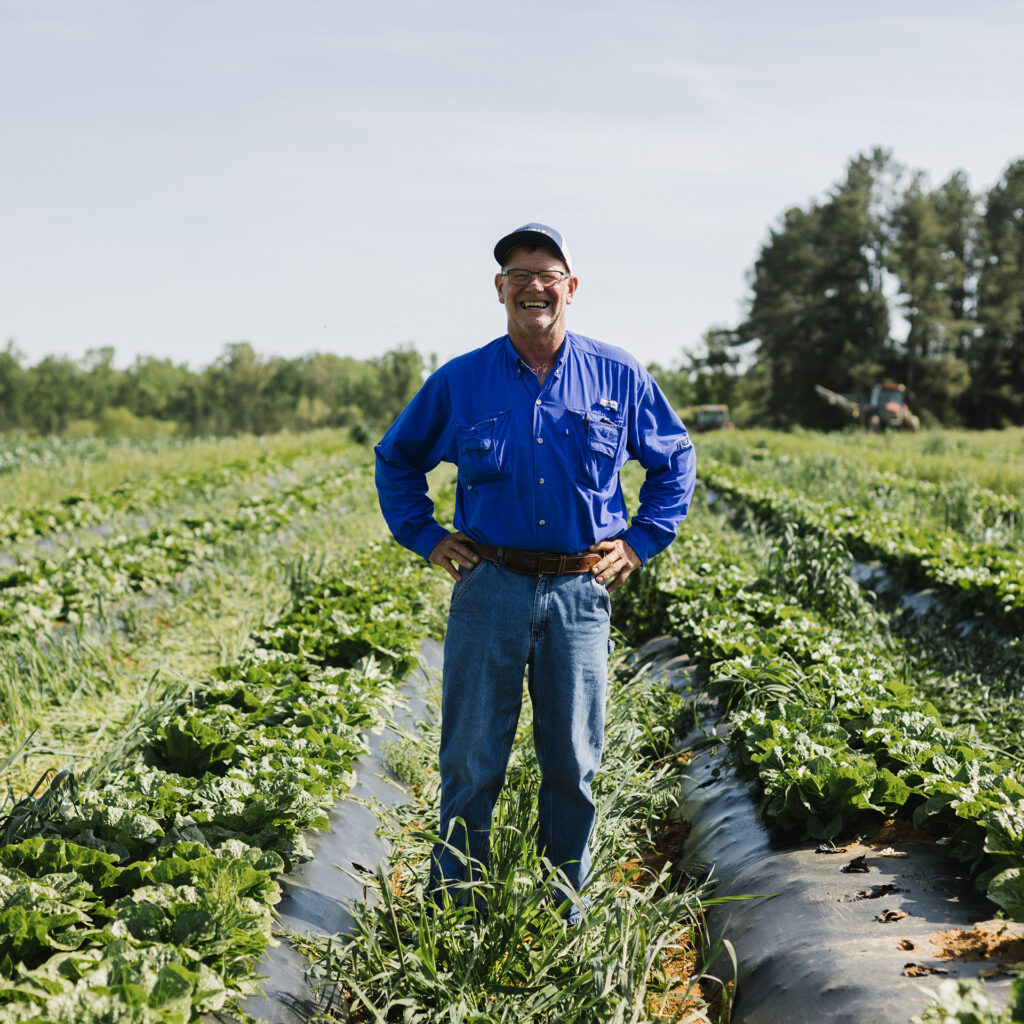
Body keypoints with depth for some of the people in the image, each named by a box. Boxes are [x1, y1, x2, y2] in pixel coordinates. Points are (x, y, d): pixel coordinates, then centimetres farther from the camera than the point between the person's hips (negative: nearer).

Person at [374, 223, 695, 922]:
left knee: (573, 765, 7)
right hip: (490, 587, 0)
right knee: (472, 763, 4)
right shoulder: (460, 382, 3)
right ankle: (454, 909, 17)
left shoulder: (619, 378, 4)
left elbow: (675, 459, 17)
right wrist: (427, 538, 7)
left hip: (580, 592, 1)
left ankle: (566, 911, 22)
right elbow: (396, 459, 18)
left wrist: (642, 541, 8)